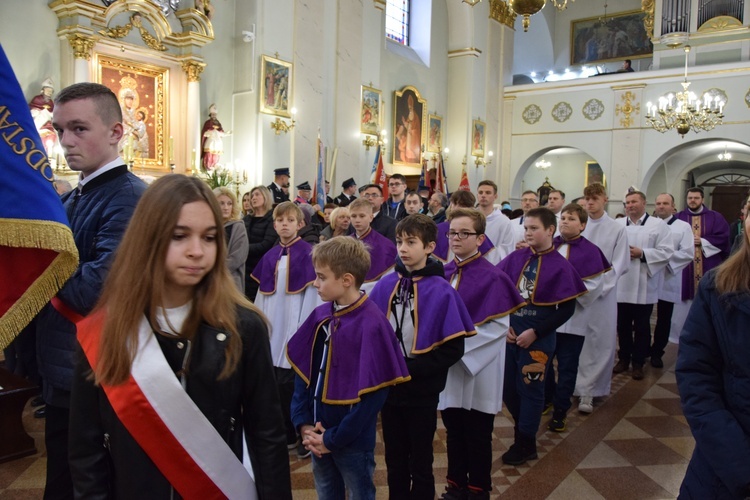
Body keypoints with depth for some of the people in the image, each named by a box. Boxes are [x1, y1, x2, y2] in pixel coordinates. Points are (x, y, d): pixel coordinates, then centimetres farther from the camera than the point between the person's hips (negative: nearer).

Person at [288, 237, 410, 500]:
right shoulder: (320, 316, -1)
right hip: (318, 436, 6)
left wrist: (333, 438, -16)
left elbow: (373, 393, -21)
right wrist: (303, 422, -6)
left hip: (353, 441, -6)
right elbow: (302, 370, 4)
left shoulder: (372, 325, -21)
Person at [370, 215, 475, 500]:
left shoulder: (441, 291, -13)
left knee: (420, 462, 15)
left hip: (422, 392, -3)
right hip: (388, 388, 4)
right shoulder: (386, 285, -3)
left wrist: (410, 368, -19)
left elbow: (453, 349, -12)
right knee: (394, 458, 20)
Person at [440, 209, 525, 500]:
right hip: (448, 368, 5)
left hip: (479, 370, -5)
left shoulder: (492, 277, -13)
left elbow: (498, 326, -15)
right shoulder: (442, 274, 4)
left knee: (477, 437, 10)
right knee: (453, 432, 18)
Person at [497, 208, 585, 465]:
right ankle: (523, 427, 39)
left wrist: (535, 333, -14)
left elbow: (567, 309, -10)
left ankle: (526, 443, 25)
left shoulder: (560, 266, -10)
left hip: (538, 339, -4)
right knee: (507, 386, 13)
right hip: (510, 334, 4)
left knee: (530, 388, 7)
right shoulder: (515, 258, 1)